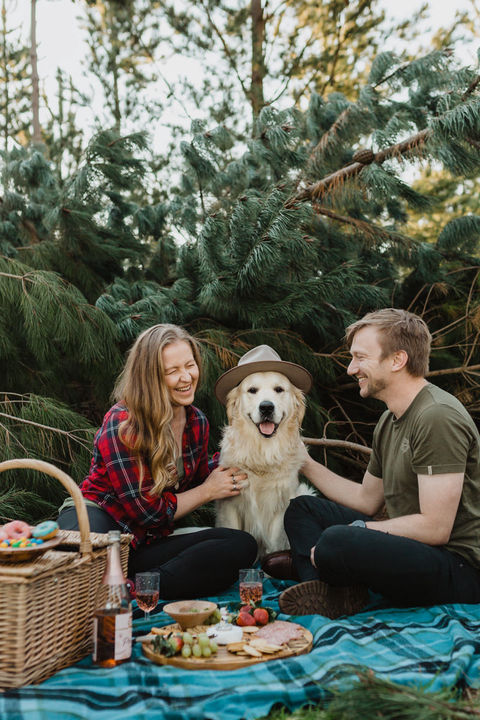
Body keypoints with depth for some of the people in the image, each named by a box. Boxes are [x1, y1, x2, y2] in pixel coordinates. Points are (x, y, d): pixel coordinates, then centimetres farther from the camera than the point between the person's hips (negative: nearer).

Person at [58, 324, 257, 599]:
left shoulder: (197, 422, 6)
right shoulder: (123, 424, -14)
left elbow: (195, 487, 21)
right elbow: (148, 511, -13)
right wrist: (208, 491, -4)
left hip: (148, 543, 8)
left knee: (243, 546, -21)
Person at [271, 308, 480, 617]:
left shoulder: (439, 417, -19)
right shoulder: (389, 420, 12)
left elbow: (435, 527, -23)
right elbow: (367, 499, 20)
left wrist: (354, 530, -16)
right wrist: (305, 463, 21)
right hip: (409, 545, 10)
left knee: (337, 542, -35)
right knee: (302, 508, 12)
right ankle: (328, 594, -13)